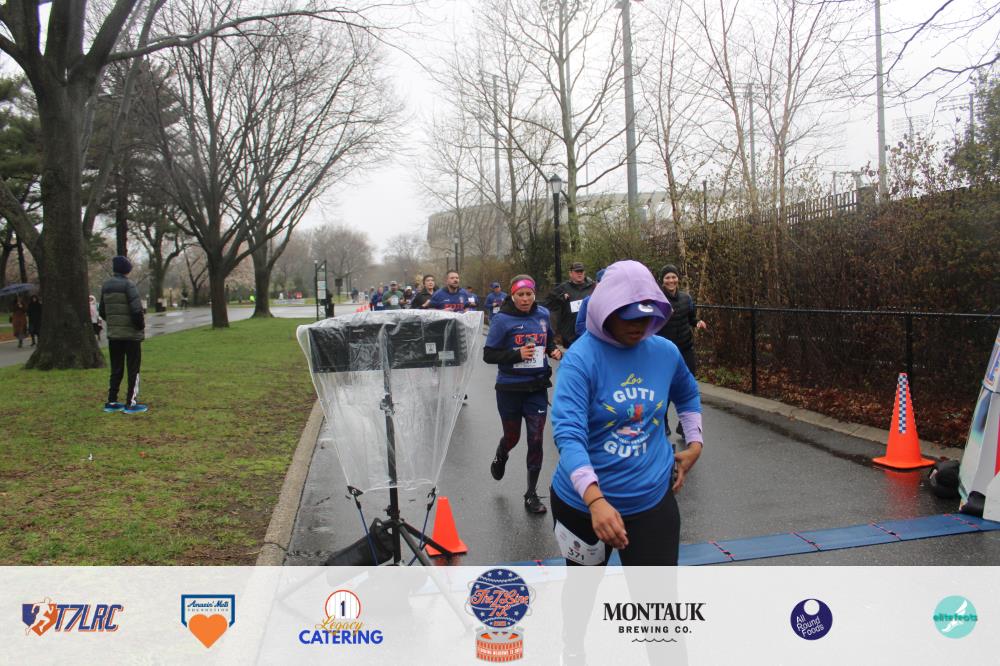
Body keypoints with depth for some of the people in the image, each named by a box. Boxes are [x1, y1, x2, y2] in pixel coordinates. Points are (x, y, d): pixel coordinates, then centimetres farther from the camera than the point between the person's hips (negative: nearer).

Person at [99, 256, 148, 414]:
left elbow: (102, 311, 13)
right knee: (133, 369, 2)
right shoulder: (128, 285, -13)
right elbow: (136, 310, -21)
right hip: (131, 334, -6)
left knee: (116, 369, 14)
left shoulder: (106, 286, 9)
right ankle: (130, 403, 2)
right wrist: (141, 326, -7)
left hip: (113, 334, 6)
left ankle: (111, 402, 17)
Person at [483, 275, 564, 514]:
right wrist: (517, 354, -23)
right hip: (510, 389, -2)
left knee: (535, 440, 0)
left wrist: (555, 350, -3)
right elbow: (488, 354, -10)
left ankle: (532, 494, 15)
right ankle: (501, 456, 53)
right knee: (512, 437, 15)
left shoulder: (542, 314, 0)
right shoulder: (502, 319, -11)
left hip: (537, 388, 2)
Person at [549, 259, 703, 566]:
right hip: (584, 501, -2)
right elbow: (568, 433, -30)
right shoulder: (581, 358, -19)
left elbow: (688, 395, 22)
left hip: (652, 500, 2)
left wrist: (694, 444, 10)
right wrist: (595, 499, -42)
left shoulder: (666, 352, -2)